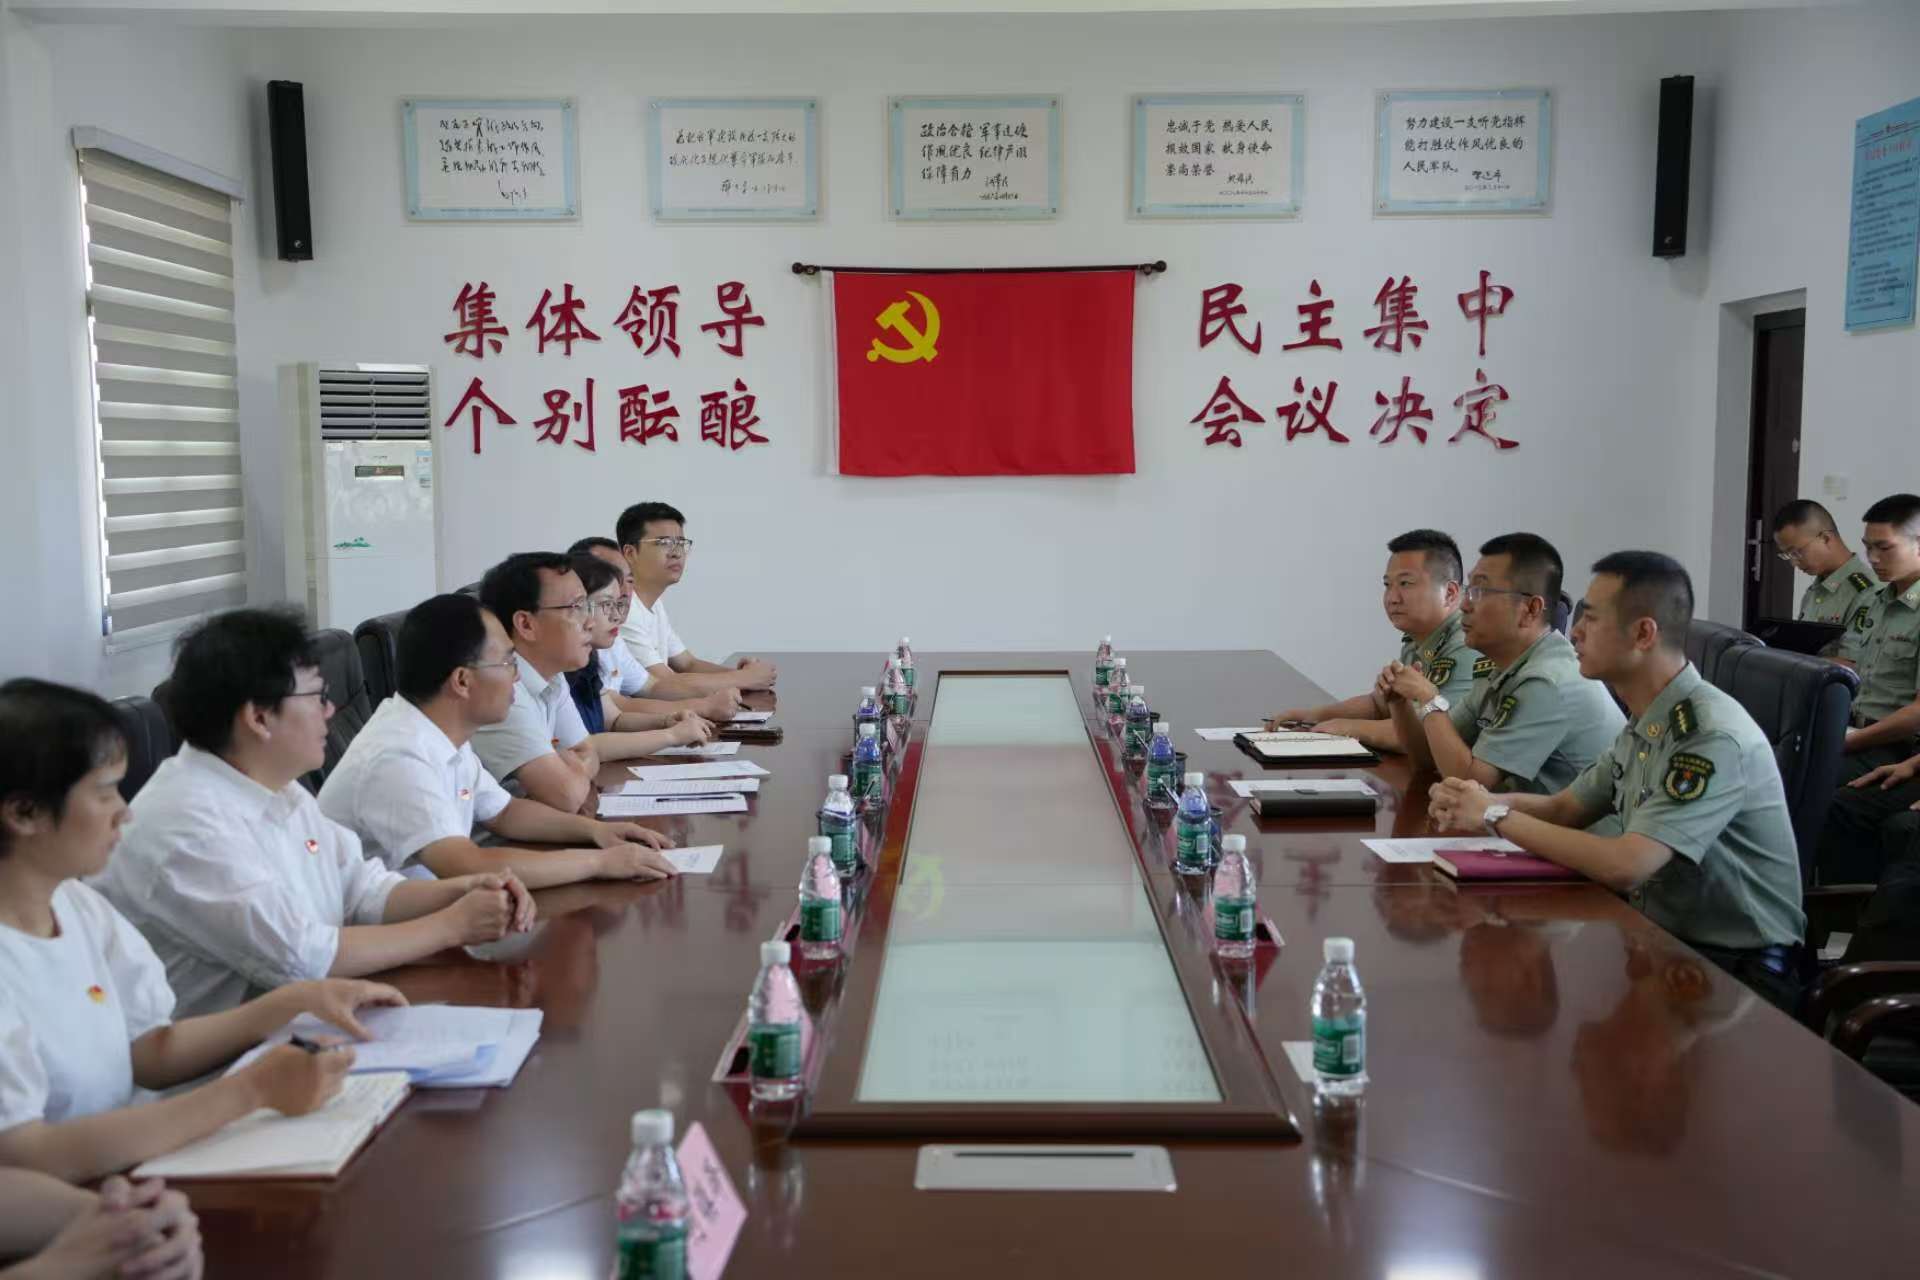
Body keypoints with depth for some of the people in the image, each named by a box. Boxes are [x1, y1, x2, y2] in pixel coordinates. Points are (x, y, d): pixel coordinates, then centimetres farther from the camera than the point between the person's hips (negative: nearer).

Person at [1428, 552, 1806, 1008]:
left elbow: (1623, 865, -30)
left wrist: (1497, 817, -19)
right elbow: (1566, 807, 15)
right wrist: (1479, 803, -6)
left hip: (1735, 970, -7)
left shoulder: (1713, 736, -23)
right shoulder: (1644, 726, 6)